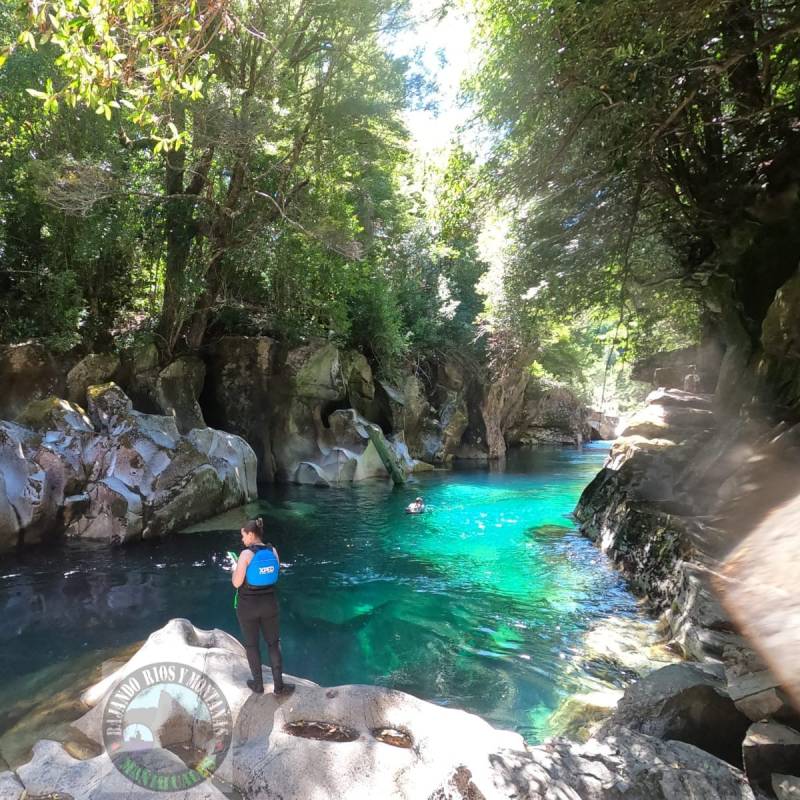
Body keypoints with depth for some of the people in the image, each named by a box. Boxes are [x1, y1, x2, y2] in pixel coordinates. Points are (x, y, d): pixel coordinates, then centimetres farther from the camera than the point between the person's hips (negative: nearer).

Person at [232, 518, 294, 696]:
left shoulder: (246, 554, -20)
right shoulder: (273, 551, -4)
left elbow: (236, 583, -19)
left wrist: (237, 567, 1)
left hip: (248, 606, -3)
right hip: (269, 603, 4)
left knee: (251, 644, 16)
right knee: (274, 643, 16)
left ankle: (258, 684, 29)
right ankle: (278, 685, 18)